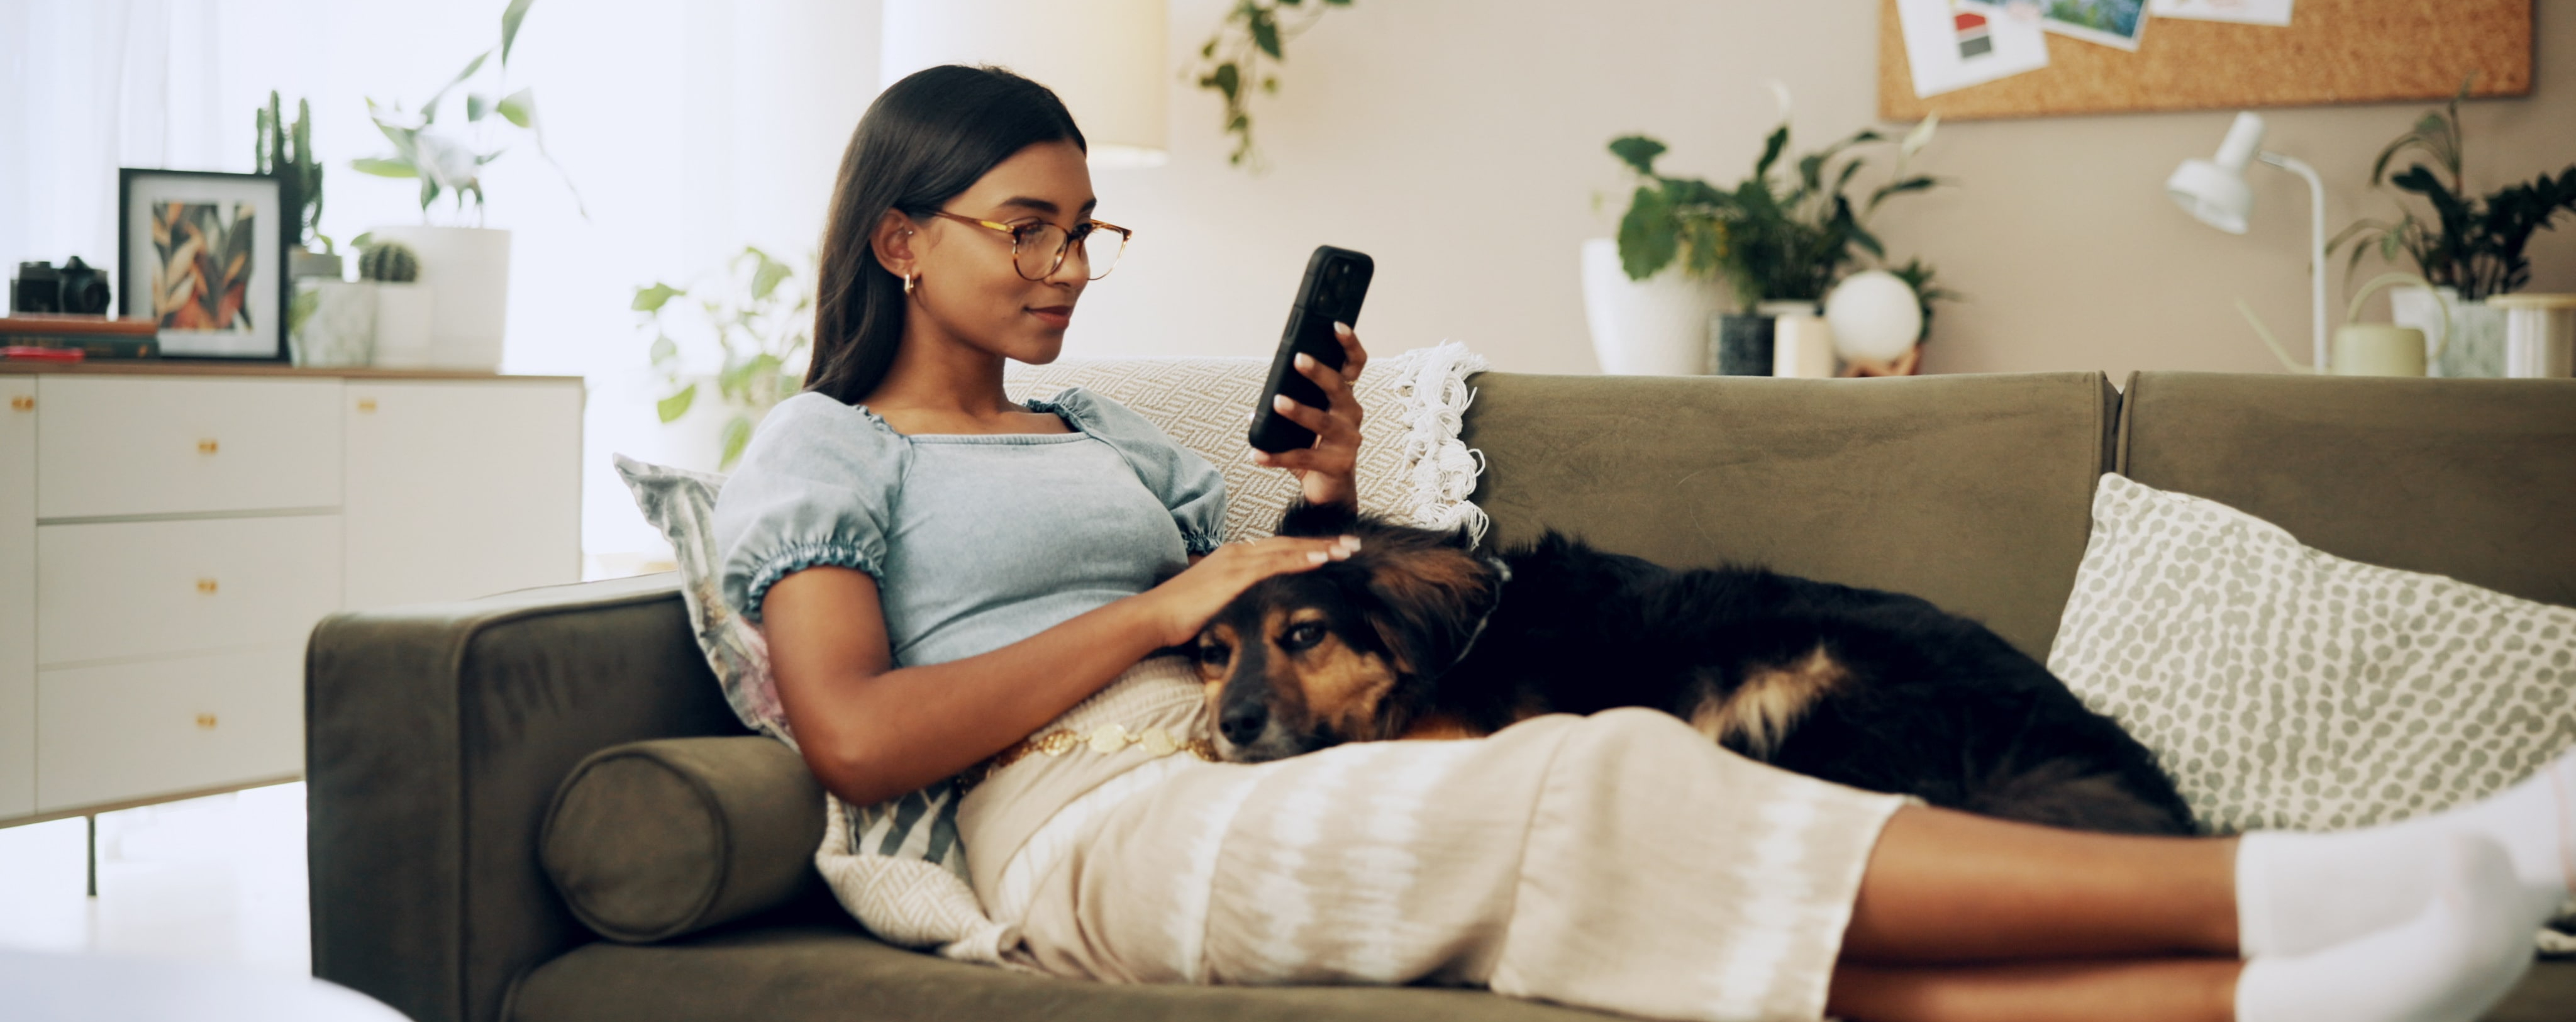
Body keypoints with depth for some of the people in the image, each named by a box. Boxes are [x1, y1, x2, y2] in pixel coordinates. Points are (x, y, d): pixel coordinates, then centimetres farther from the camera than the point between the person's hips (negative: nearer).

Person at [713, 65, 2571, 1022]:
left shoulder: (1100, 429, 28)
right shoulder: (819, 453, 9)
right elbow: (856, 734, -8)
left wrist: (1331, 499, 5)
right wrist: (1165, 607, -6)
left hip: (1261, 784, 7)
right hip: (1093, 830, -6)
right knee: (1597, 793, -29)